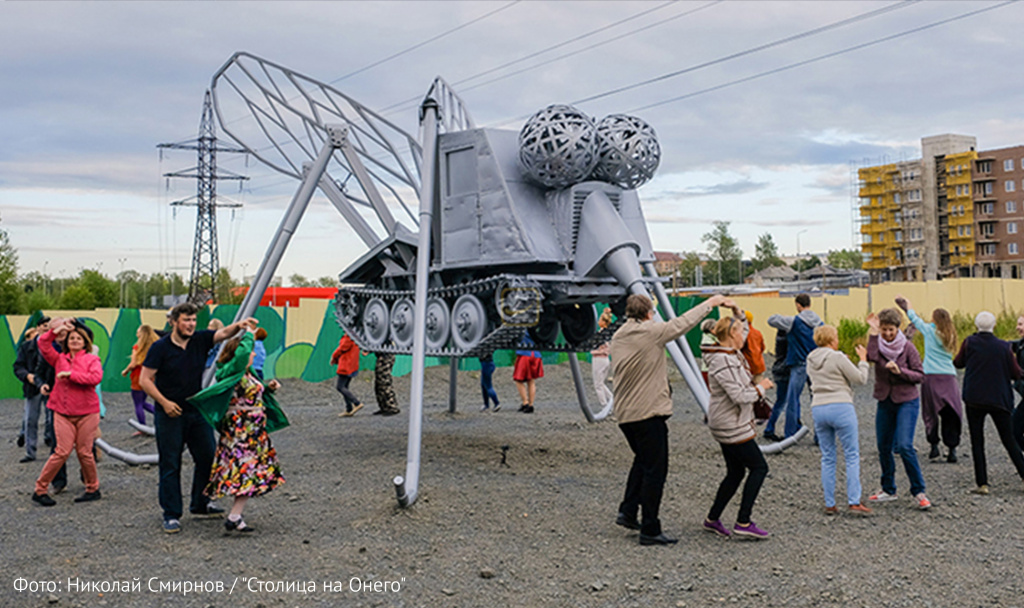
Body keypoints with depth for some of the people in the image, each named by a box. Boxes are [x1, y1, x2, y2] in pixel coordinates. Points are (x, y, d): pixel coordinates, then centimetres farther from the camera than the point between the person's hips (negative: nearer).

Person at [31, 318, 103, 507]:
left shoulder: (92, 359, 1)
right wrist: (55, 330, -8)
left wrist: (71, 374, -16)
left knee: (84, 452, 2)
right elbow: (43, 345, 4)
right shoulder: (59, 358, 12)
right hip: (63, 413, 2)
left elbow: (96, 377, -16)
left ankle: (93, 489, 18)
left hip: (86, 413, -2)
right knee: (63, 451, -7)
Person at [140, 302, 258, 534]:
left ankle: (200, 505, 27)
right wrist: (164, 402, -16)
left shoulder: (200, 340, 1)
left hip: (197, 411, 4)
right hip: (169, 414, -4)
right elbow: (145, 380, -7)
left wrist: (238, 326, -35)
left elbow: (223, 333, -14)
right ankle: (171, 515, 10)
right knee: (170, 465, 1)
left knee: (208, 458, 8)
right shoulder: (160, 347, -8)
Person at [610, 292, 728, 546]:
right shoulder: (650, 332, -12)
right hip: (648, 413, -8)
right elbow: (683, 322, -3)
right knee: (655, 469, -1)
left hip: (624, 414, 8)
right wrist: (710, 303, 9)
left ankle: (627, 511, 22)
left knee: (642, 460, 26)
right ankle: (650, 530, 1)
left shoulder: (617, 338, 10)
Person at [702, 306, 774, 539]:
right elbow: (740, 396, -27)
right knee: (759, 467, -3)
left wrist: (738, 312, 14)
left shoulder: (731, 354, 9)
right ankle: (743, 522, -2)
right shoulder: (723, 363, -22)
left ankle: (712, 519, 22)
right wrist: (761, 387, -12)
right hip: (732, 426, -10)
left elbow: (745, 330, 28)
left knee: (735, 473, 15)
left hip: (730, 425, 10)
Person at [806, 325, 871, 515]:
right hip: (841, 407, -6)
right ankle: (854, 502, -3)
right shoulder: (837, 357, -8)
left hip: (818, 409, 6)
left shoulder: (811, 360, 12)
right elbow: (860, 379, -5)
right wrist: (863, 360, 10)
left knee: (827, 458, 11)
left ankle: (830, 504, 10)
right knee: (852, 455, 2)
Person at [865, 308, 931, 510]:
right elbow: (872, 357, -24)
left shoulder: (907, 347, -7)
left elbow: (920, 375, -6)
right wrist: (873, 332, -25)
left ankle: (919, 492, -6)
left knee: (904, 446, -17)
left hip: (907, 401, -4)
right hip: (885, 402, 4)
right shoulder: (878, 344, -1)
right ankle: (888, 490, 25)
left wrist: (899, 371, -21)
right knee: (883, 447, 9)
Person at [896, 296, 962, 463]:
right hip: (949, 378, 3)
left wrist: (908, 305, 31)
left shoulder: (930, 330, 0)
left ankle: (934, 446, 1)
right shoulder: (949, 336, 11)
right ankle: (952, 450, -2)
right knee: (950, 414, 2)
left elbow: (915, 319, 14)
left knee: (931, 413, 5)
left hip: (932, 377, -3)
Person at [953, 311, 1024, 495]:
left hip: (974, 399, -1)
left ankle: (982, 483, 0)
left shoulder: (969, 342, -4)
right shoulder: (1004, 347, -4)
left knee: (977, 441, 4)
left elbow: (958, 363, 10)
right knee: (1009, 440, 12)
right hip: (999, 399, 1)